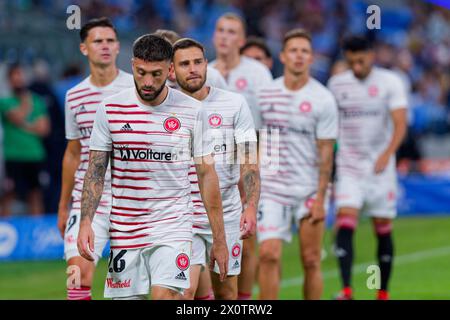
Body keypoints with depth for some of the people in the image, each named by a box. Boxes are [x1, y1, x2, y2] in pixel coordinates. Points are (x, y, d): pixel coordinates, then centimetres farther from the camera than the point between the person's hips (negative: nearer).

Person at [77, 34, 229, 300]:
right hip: (124, 228, 2)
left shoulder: (192, 111, -1)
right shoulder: (110, 109, 1)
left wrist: (219, 239, 2)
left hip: (173, 228, -2)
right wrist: (86, 222, -9)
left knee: (165, 297, -21)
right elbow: (96, 171, 4)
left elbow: (207, 174, 3)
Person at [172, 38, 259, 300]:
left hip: (227, 216, 1)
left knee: (227, 293, 8)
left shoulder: (235, 104, 0)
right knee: (185, 290, -16)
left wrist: (251, 208, -14)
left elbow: (249, 163, -1)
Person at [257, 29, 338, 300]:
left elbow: (326, 152, -5)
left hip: (309, 191, -1)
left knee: (311, 261, 1)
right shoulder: (265, 94, 4)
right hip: (272, 188, 1)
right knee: (269, 255, -10)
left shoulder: (323, 99, -4)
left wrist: (320, 199, -10)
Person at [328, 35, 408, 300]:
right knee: (345, 225, -16)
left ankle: (383, 293, 17)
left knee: (384, 230, 5)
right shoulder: (337, 84, 7)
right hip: (349, 167, 1)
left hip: (380, 167, -1)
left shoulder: (390, 82, -3)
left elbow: (400, 124, -11)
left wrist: (386, 155, -26)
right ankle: (346, 291, -22)